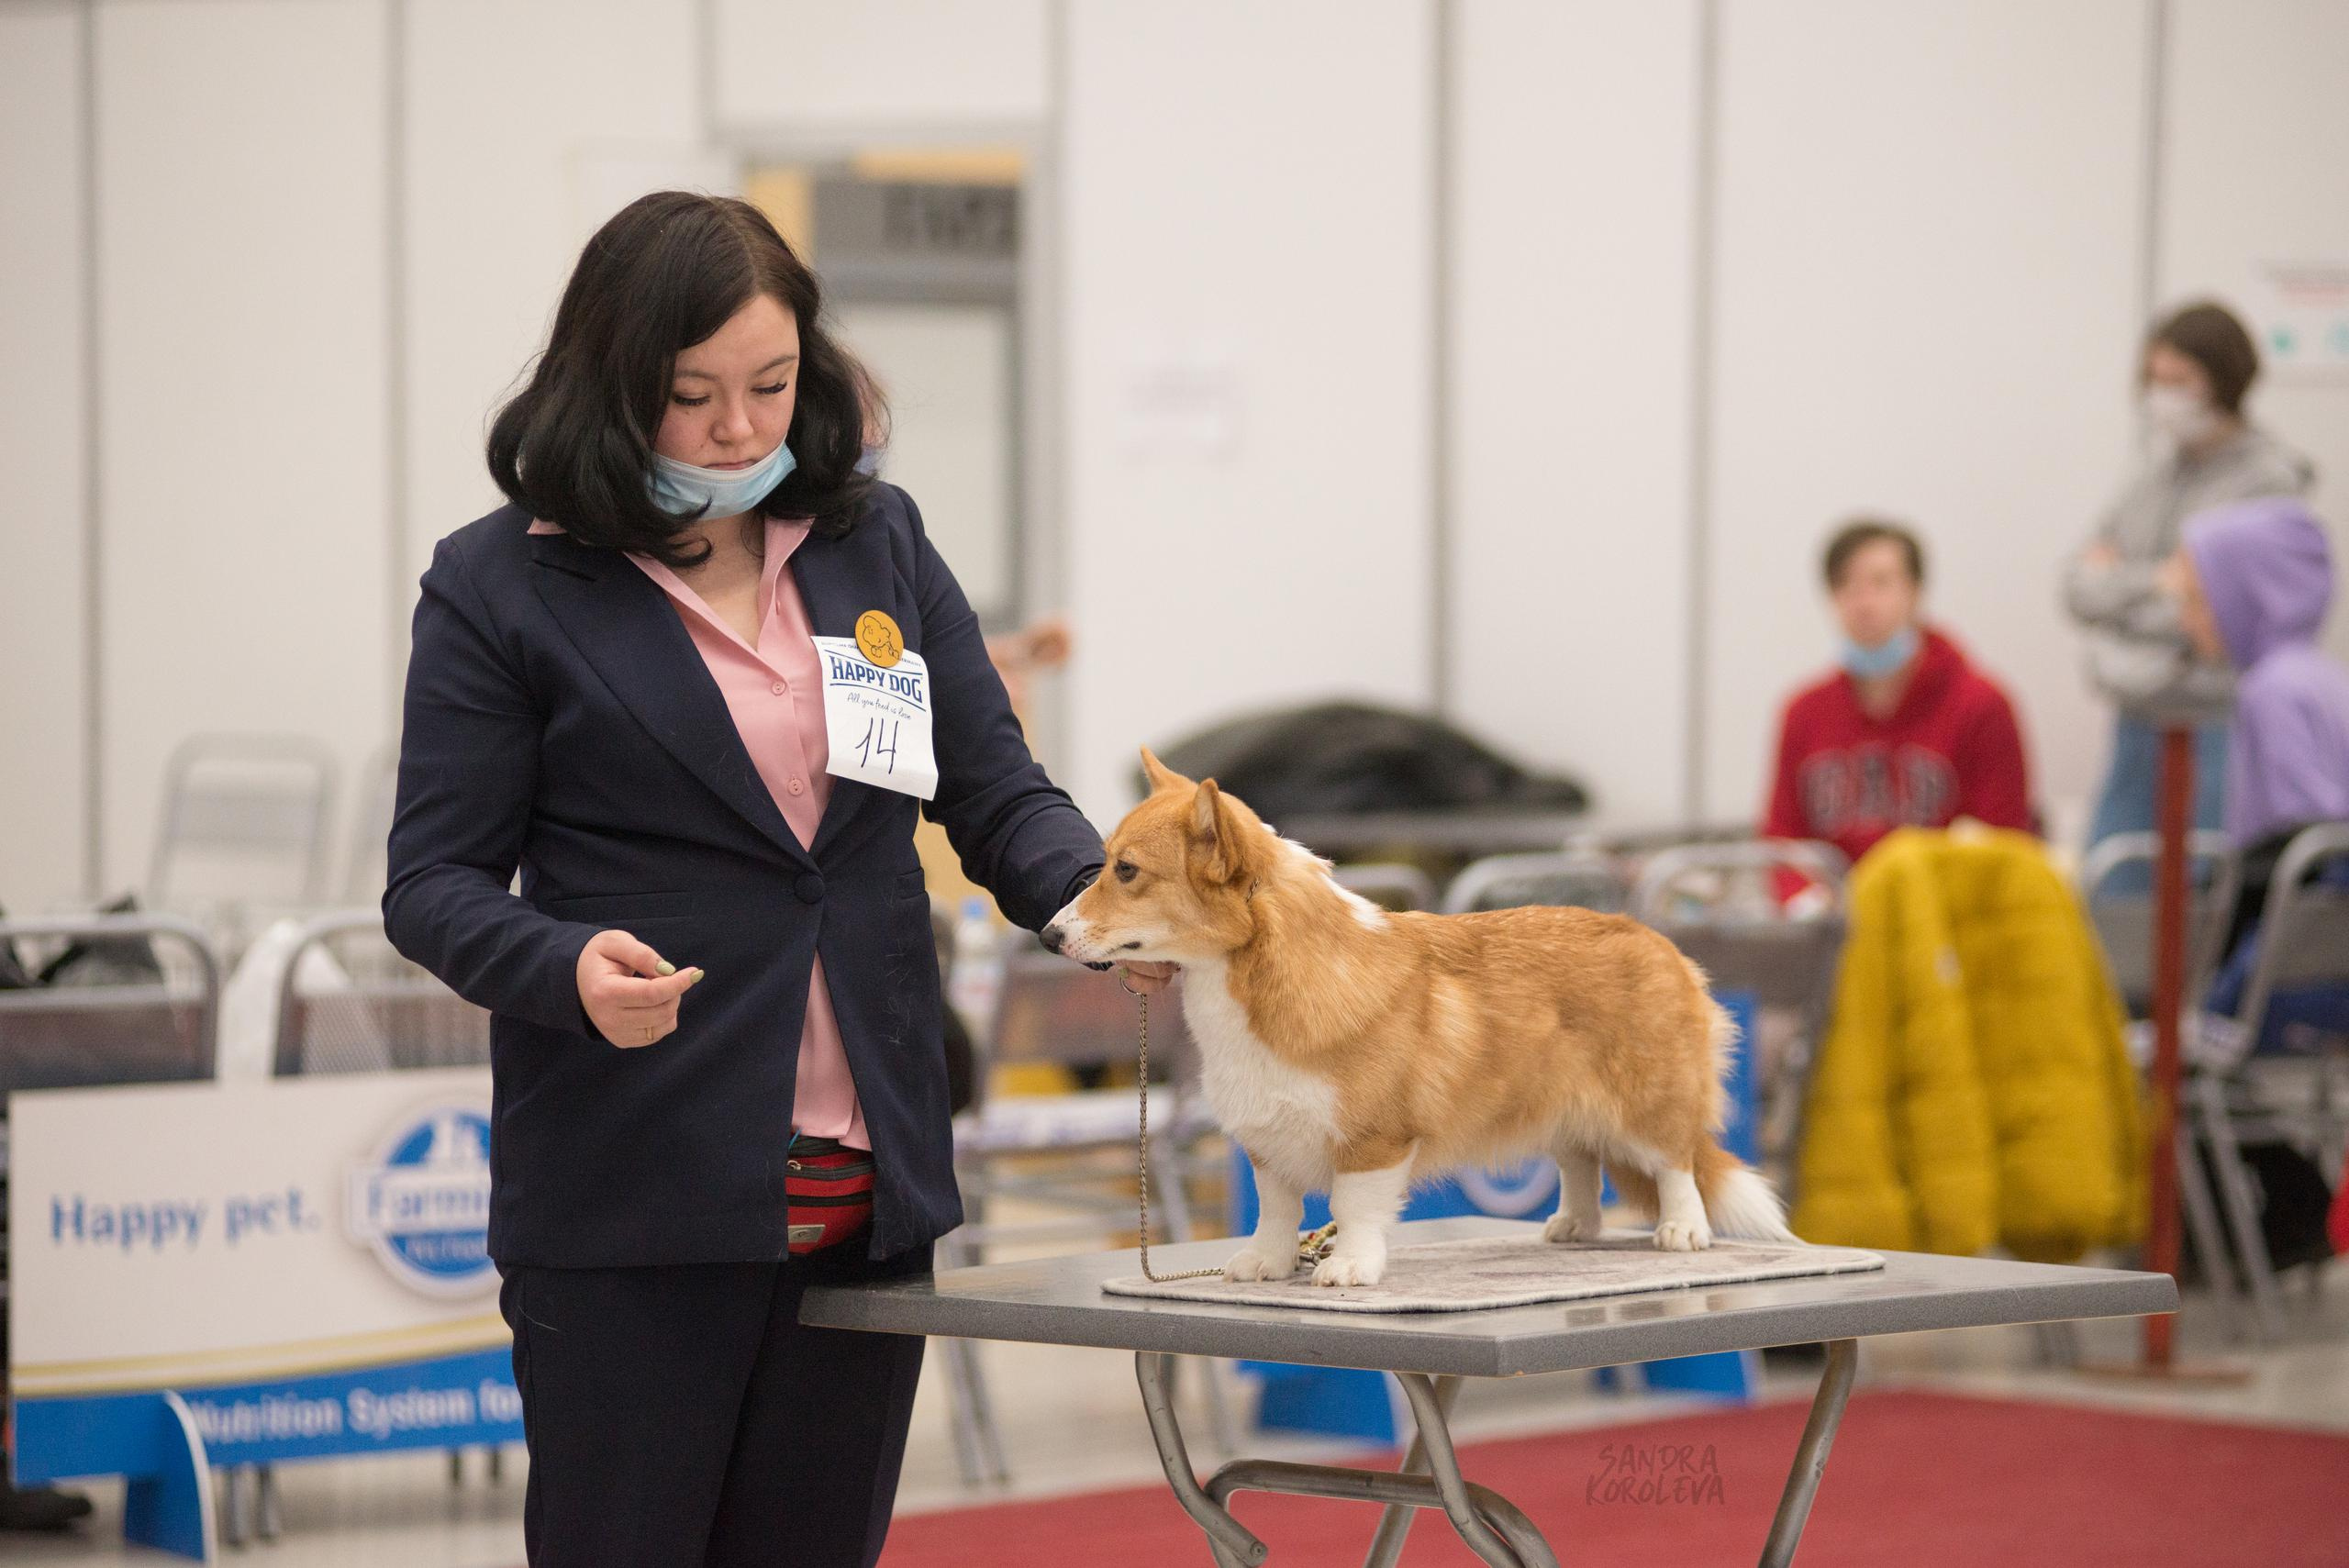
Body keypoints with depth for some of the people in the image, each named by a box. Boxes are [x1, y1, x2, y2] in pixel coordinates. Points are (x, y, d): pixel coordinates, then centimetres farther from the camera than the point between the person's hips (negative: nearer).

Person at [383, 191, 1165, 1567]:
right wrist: (570, 966, -23)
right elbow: (435, 883, -2)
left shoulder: (877, 539, 11)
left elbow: (1000, 796, 8)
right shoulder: (501, 586, -1)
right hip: (635, 1204, -4)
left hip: (866, 1193, 4)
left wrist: (1106, 898, -13)